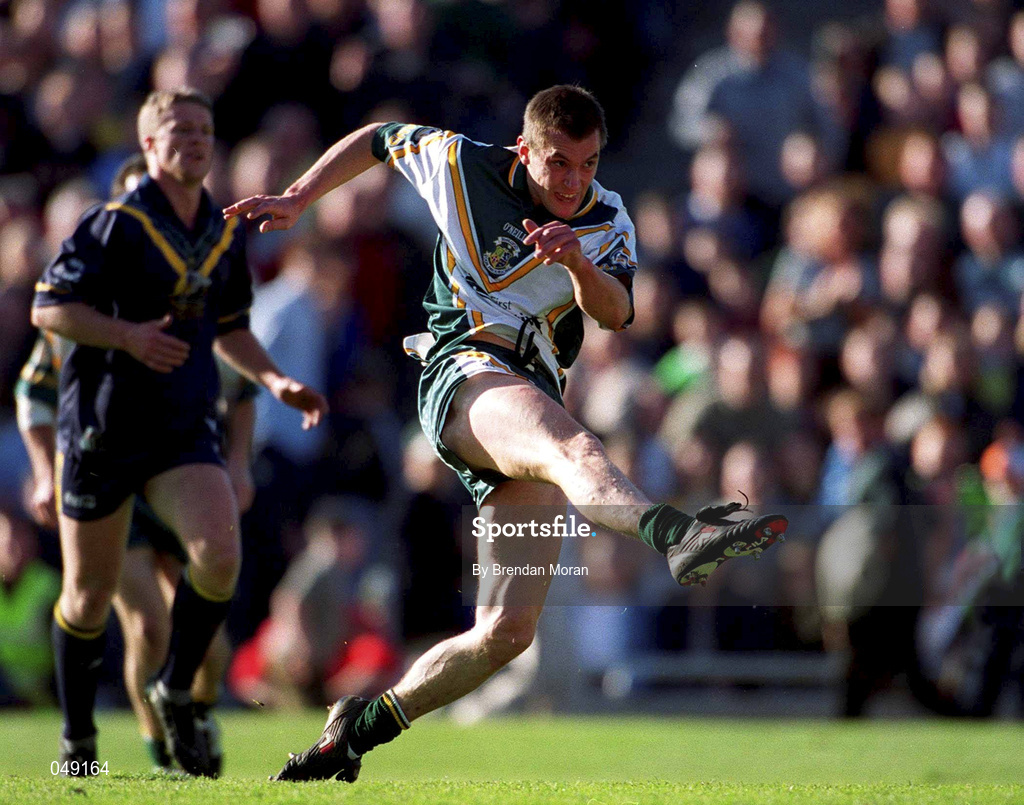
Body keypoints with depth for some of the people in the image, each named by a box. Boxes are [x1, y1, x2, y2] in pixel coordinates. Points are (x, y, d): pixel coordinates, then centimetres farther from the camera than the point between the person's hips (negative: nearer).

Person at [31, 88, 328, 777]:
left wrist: (277, 381, 5)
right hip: (103, 429, -4)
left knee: (220, 557, -20)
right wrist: (129, 335, -25)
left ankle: (176, 693, 3)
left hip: (185, 432, 4)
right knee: (90, 593, 4)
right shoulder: (116, 224, -10)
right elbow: (48, 308, -11)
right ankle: (78, 739, 23)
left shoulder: (227, 235, 9)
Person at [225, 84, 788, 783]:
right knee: (572, 445, -39)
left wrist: (577, 261, -29)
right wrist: (296, 201, 16)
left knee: (507, 632, -4)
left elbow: (617, 313, -10)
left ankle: (363, 725, 14)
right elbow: (377, 140, 22)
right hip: (465, 372, -5)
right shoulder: (461, 165, 4)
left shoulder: (609, 222, 8)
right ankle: (675, 534, -71)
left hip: (537, 397, 5)